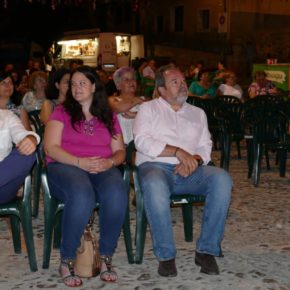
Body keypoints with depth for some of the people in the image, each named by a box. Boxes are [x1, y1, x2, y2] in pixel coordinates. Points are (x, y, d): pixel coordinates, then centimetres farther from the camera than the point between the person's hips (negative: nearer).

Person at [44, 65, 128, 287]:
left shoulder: (109, 117, 22)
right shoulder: (61, 112, 13)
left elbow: (120, 151, 15)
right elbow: (50, 148, 0)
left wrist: (110, 162, -9)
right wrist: (80, 162, -15)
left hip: (102, 168, 3)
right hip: (65, 166, -2)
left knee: (117, 193, -35)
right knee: (82, 196, -39)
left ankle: (106, 257, -20)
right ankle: (67, 261, -22)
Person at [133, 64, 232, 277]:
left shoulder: (198, 113, 25)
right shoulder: (148, 109, 13)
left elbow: (206, 147, 15)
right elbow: (142, 141, -4)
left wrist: (194, 160, -9)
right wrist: (178, 152, -13)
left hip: (190, 171, 3)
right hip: (155, 166, -3)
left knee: (222, 178, -27)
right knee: (155, 184, -40)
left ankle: (207, 250, -21)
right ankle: (166, 255, -28)